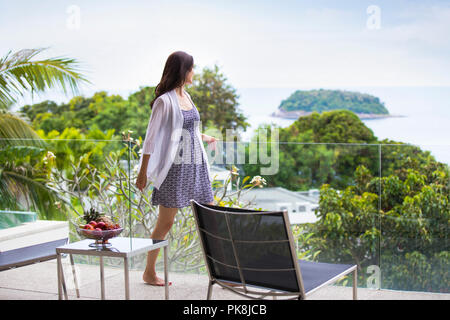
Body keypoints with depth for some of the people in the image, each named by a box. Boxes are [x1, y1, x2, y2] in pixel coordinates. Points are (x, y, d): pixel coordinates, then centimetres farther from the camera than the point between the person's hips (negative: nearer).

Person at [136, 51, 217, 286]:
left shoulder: (186, 96, 13)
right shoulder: (164, 101, -11)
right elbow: (151, 137, -11)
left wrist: (203, 137, 37)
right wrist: (143, 172, -11)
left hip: (197, 166, 8)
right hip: (175, 168, -8)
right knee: (165, 223, 1)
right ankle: (149, 273, 17)